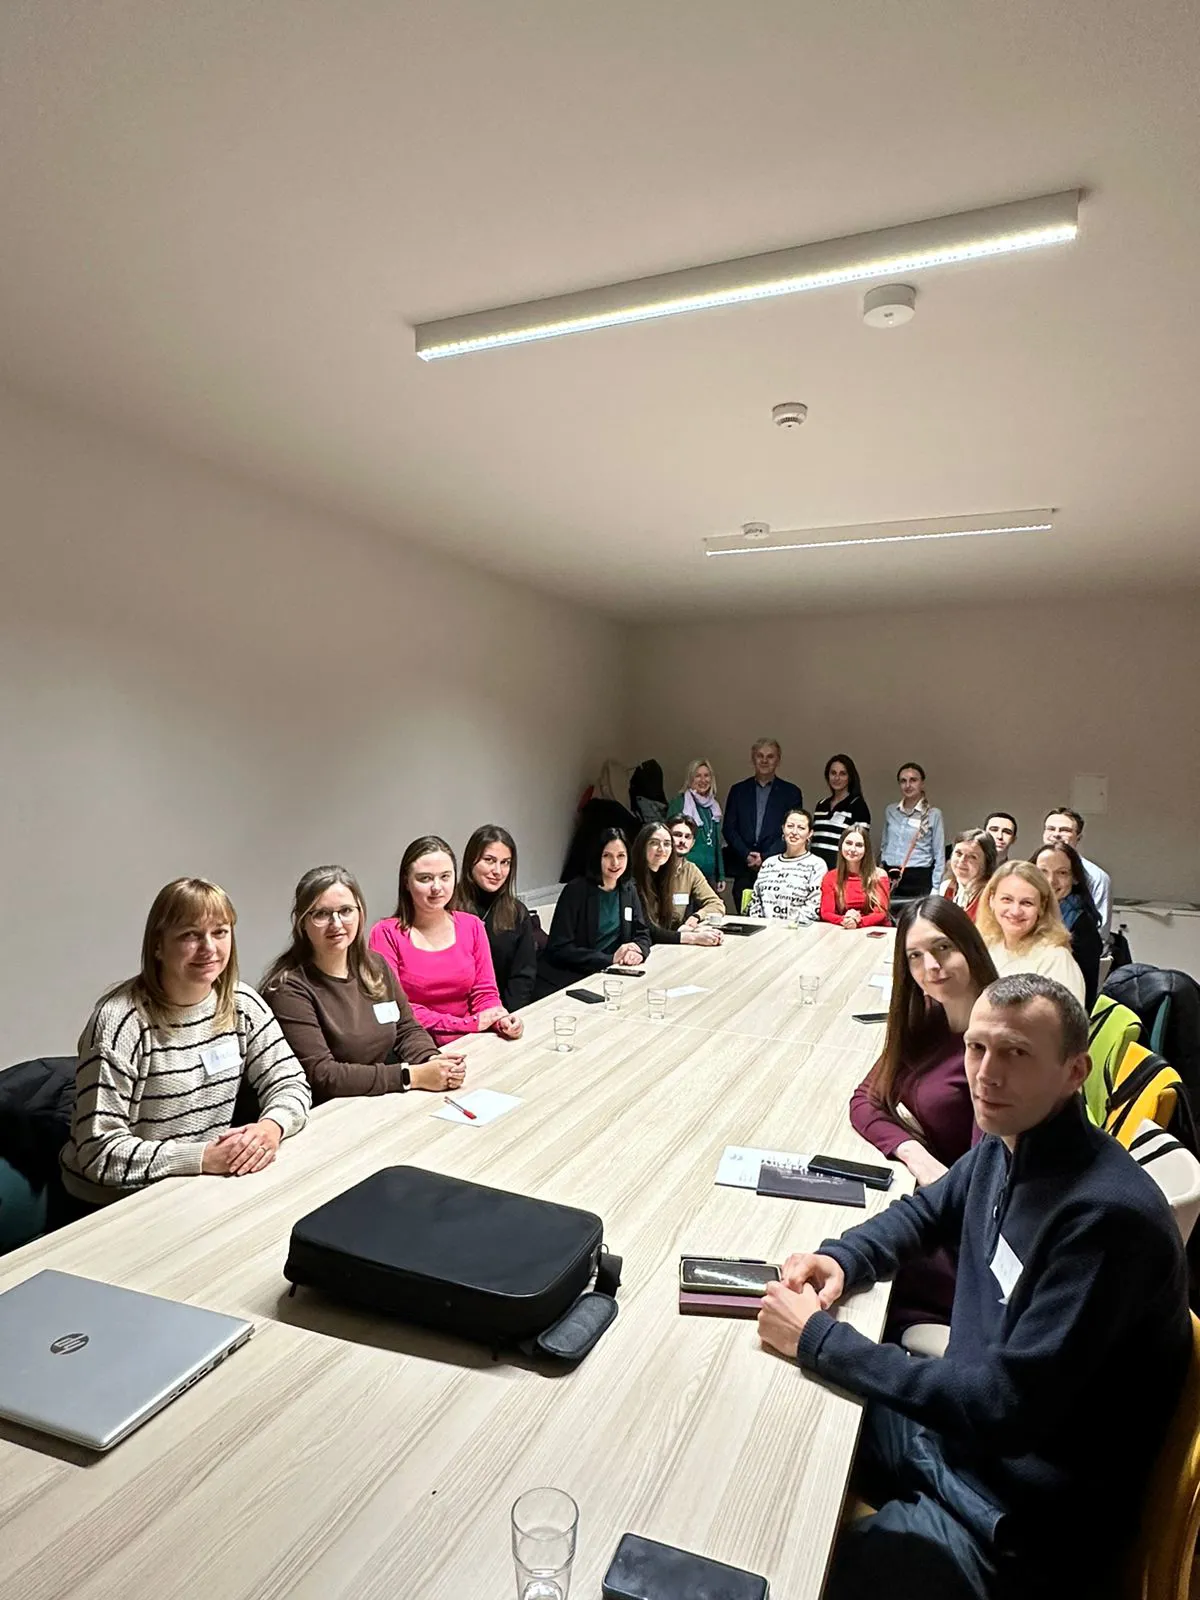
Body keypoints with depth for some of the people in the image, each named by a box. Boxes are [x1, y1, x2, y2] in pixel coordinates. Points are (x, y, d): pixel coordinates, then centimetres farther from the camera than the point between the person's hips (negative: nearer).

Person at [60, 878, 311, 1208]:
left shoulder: (242, 1004, -3)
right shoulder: (120, 1022, -18)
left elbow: (292, 1083, 2)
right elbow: (100, 1151, -19)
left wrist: (271, 1126, -19)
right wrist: (203, 1157, -28)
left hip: (203, 1191, 5)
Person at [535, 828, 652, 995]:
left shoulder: (629, 890, 7)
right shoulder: (576, 890, -11)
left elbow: (642, 933, 12)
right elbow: (559, 948, -15)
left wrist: (639, 951, -13)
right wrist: (611, 959, -20)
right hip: (562, 980, -6)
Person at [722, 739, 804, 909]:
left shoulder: (791, 792, 8)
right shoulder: (738, 790, 13)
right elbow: (729, 829, 8)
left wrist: (765, 857, -9)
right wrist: (747, 855, -7)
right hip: (743, 870, 2)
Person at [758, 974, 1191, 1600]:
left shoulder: (1109, 1217, -31)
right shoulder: (1004, 1148, -5)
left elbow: (1003, 1409, -30)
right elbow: (923, 1212, 14)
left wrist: (820, 1340, -25)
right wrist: (840, 1259, -6)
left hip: (1020, 1516, -7)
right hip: (956, 1424, 8)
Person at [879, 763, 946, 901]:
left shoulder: (933, 814, -1)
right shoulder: (890, 811, 9)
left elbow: (940, 856, -1)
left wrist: (936, 889, -6)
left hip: (919, 879, -3)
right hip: (890, 878, 3)